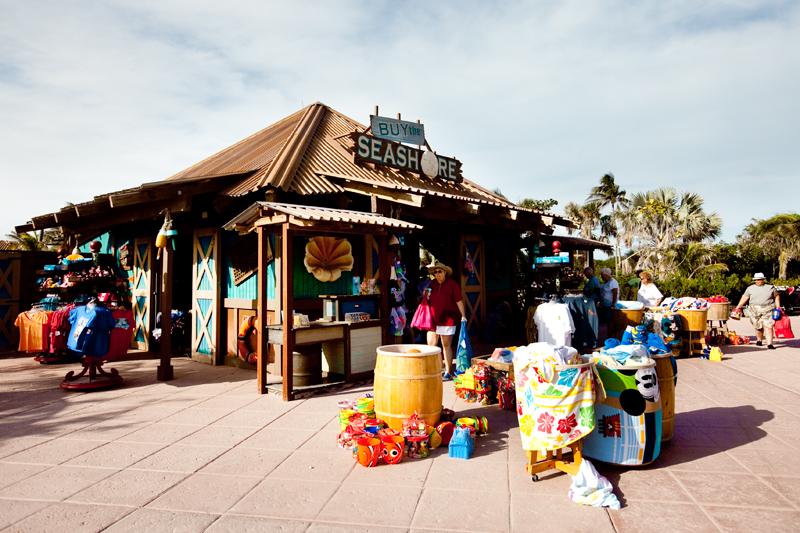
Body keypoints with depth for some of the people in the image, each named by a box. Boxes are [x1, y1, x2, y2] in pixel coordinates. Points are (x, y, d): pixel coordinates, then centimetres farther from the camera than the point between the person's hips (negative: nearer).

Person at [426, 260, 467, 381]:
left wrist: (463, 316, -9)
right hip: (433, 319, 5)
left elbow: (459, 301, -5)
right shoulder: (432, 283, 10)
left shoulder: (452, 284, -5)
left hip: (447, 320, -5)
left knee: (446, 345, -1)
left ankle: (448, 372, 10)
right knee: (431, 344, 5)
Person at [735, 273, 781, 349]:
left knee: (768, 326, -9)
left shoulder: (770, 287, 8)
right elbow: (745, 297, 8)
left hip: (768, 309, -2)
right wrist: (739, 306, 2)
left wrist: (778, 306, 6)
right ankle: (759, 340, 27)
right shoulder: (751, 288, 9)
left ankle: (769, 344, -10)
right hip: (755, 310, 2)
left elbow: (777, 296, 15)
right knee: (758, 327, 7)